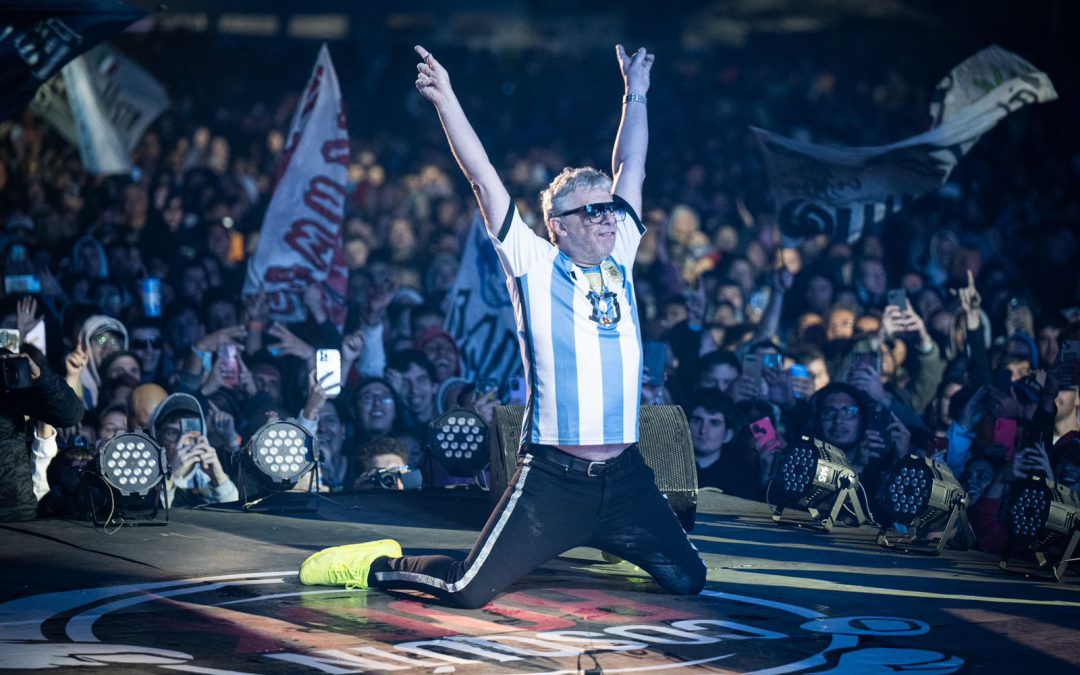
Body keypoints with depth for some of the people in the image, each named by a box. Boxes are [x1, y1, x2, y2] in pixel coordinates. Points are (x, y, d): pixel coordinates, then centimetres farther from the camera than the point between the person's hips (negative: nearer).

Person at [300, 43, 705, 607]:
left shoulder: (618, 261, 10)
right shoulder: (532, 265, -2)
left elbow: (630, 175, 18)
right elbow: (484, 181, -7)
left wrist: (636, 95, 19)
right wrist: (446, 101, -14)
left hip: (624, 477, 5)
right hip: (552, 477, -5)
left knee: (688, 581, 4)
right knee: (468, 592, -12)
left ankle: (613, 543, 36)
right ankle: (380, 566, 18)